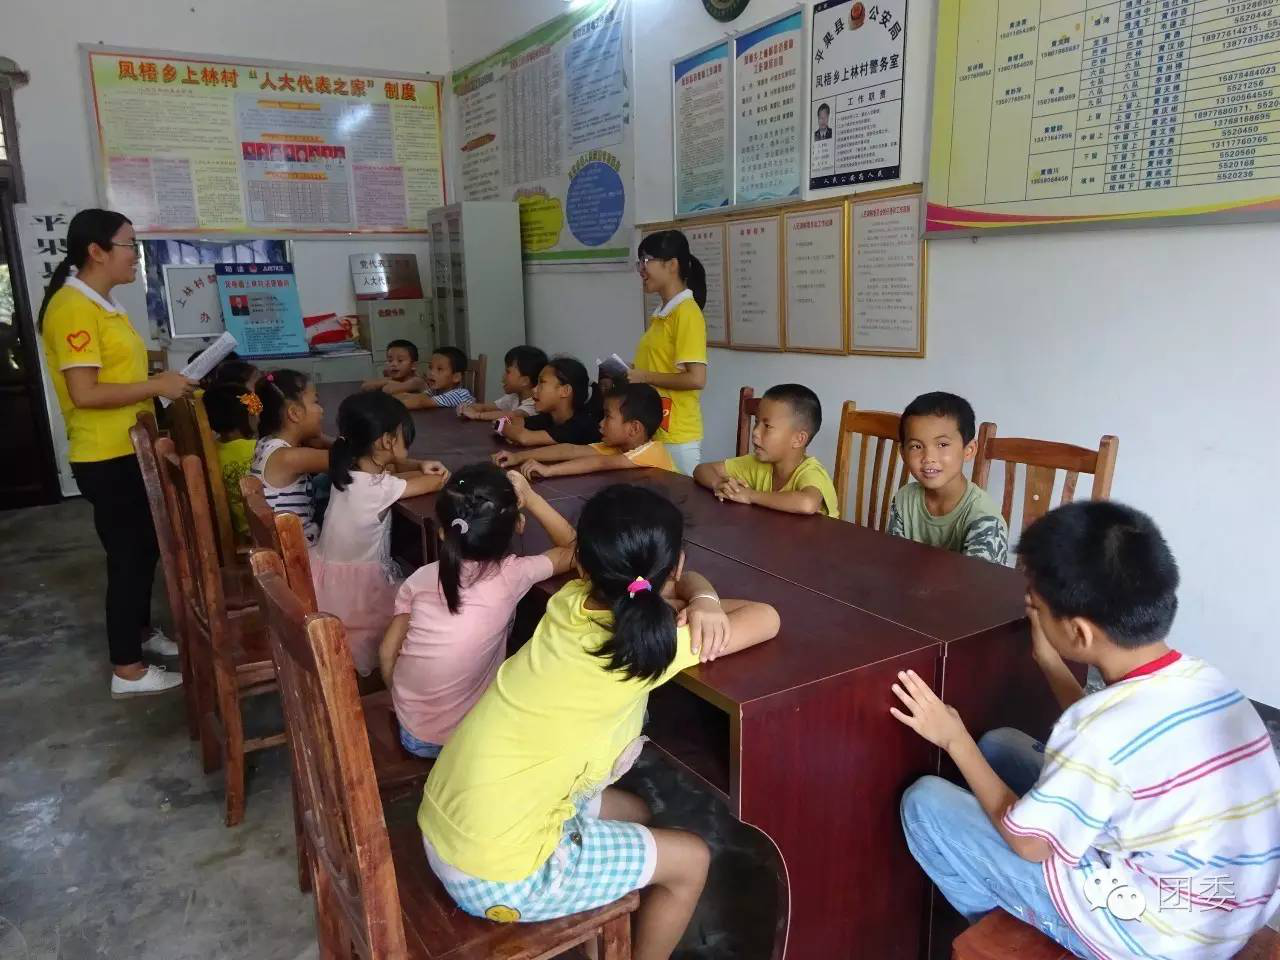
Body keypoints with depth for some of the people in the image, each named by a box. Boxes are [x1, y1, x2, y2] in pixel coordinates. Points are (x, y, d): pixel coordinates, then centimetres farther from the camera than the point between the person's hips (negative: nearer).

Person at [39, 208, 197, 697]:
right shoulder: (73, 307, -18)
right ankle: (127, 670, 11)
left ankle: (140, 632, 38)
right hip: (106, 460, -10)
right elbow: (84, 393, -24)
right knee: (128, 555, -1)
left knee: (144, 548, 20)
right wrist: (157, 386, -19)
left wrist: (163, 382, 7)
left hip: (130, 452, 10)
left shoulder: (104, 305, 12)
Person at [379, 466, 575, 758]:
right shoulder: (512, 575, -19)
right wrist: (529, 497, -5)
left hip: (412, 734, 2)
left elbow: (388, 653, -2)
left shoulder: (422, 579, -11)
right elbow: (572, 548, -2)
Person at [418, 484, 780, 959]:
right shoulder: (650, 644, -22)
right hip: (499, 874, -7)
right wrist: (709, 608, 6)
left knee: (631, 812, 26)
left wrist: (703, 600, -8)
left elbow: (685, 585, 12)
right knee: (690, 860, 10)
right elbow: (766, 618, -8)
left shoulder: (572, 601, -3)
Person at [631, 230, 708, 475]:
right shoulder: (661, 314, 12)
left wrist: (643, 377, -14)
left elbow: (696, 379, -21)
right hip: (654, 431, 8)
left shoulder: (686, 313, -14)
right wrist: (632, 374, 4)